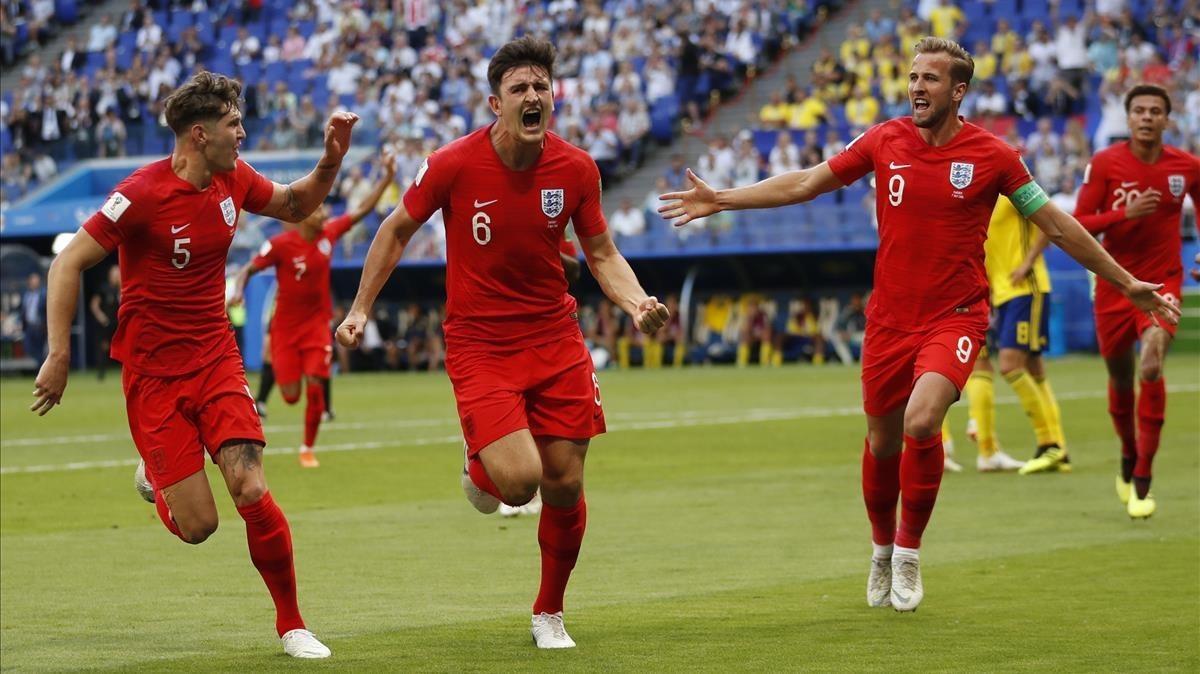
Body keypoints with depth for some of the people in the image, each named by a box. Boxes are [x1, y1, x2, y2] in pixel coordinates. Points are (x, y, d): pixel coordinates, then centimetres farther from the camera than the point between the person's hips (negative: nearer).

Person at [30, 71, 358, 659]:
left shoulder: (233, 179, 1)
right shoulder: (143, 193, -18)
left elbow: (295, 205, 20)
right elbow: (68, 263, -13)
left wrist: (331, 159, 1)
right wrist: (58, 356, -16)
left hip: (216, 358, 4)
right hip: (153, 371, -4)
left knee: (251, 491, -14)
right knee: (197, 526, -7)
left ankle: (291, 624, 4)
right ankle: (155, 475, 30)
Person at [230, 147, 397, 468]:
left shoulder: (328, 234, -4)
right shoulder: (280, 244, -16)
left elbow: (363, 209, 3)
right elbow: (248, 269, -9)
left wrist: (387, 176, -2)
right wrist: (238, 291, -29)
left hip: (317, 324, 3)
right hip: (286, 326, -3)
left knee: (315, 389, -9)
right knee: (291, 396, -3)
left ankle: (308, 449, 7)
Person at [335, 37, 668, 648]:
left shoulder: (575, 169, -5)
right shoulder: (454, 165, -13)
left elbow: (602, 254, 7)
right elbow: (396, 231, 3)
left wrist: (636, 302, -12)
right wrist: (360, 310, 1)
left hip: (556, 340, 3)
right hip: (479, 343, -3)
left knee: (565, 486, 2)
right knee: (518, 481, -20)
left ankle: (549, 614, 26)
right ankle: (480, 467, 20)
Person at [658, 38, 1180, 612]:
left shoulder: (991, 156, -5)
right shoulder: (885, 141, 0)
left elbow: (1057, 225, 3)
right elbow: (804, 184, 9)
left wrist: (1126, 283, 4)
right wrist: (721, 200, 6)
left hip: (955, 317, -3)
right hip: (889, 320, 3)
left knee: (921, 422, -25)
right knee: (881, 442, 9)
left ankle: (910, 554, -4)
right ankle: (882, 551, 35)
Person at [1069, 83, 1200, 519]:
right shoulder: (1104, 164, -8)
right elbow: (1078, 225, -10)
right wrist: (1125, 214, -25)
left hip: (1162, 282, -1)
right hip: (1115, 284, 1)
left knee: (1151, 368, -23)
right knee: (1120, 379, 13)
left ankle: (1142, 482, -17)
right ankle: (1129, 456, 43)